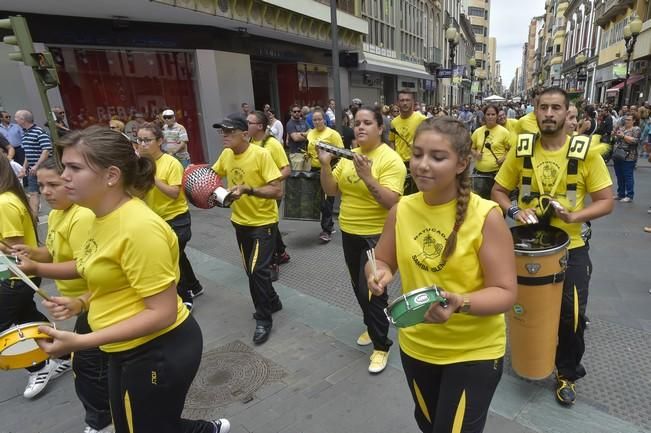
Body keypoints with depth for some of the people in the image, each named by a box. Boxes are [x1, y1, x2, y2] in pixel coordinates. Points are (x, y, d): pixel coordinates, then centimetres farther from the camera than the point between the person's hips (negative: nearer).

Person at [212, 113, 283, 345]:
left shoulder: (261, 154, -20)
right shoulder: (226, 155, -1)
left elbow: (277, 191, -24)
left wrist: (248, 189, -35)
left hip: (263, 222, -7)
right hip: (240, 221, 7)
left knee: (257, 271, -10)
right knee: (251, 271, 16)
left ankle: (264, 319, 10)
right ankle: (272, 302, 39)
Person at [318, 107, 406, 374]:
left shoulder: (390, 159, -16)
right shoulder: (348, 156, 4)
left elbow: (391, 202, -25)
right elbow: (331, 190, 2)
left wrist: (367, 177, -34)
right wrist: (325, 165, -13)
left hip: (377, 235, -7)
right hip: (349, 232, 7)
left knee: (372, 289, -1)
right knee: (359, 287, 20)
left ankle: (381, 345, 20)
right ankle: (372, 325, 44)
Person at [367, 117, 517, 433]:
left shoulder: (486, 216, -20)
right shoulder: (401, 210, -9)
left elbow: (505, 292, -18)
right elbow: (380, 262, 3)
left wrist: (460, 303, -36)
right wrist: (379, 275, -20)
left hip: (474, 351, -4)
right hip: (415, 345, 5)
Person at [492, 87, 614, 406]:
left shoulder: (586, 152, -10)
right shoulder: (521, 150, -5)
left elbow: (606, 201, -7)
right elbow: (498, 191, 2)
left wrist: (574, 216, -24)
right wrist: (513, 211, -17)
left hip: (569, 248, -1)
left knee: (572, 316, 4)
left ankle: (567, 374, 31)